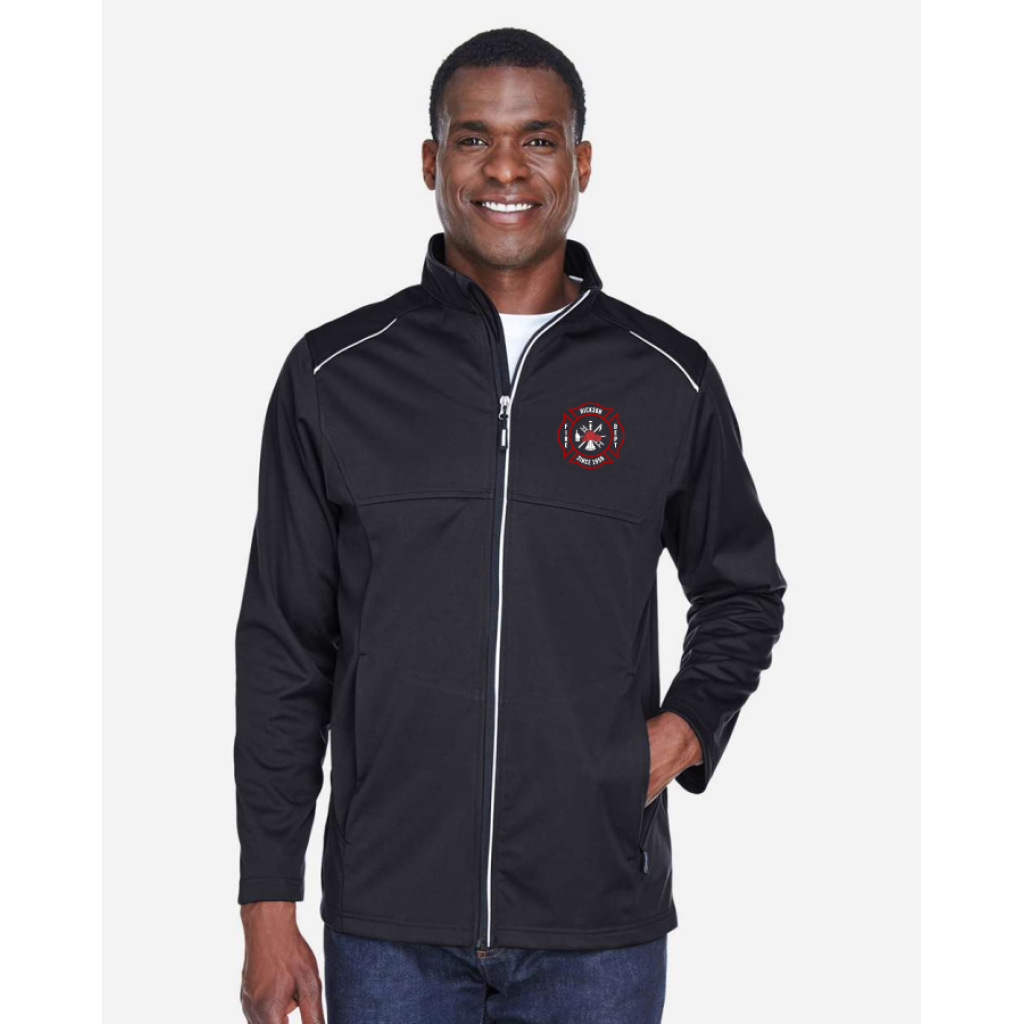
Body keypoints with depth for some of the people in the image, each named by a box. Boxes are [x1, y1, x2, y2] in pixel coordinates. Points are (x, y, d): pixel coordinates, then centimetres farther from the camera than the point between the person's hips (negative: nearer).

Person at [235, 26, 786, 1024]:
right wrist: (268, 913, 1)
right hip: (388, 922, 0)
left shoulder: (669, 381, 3)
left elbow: (741, 591, 18)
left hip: (600, 922, 1)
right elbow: (282, 650, 3)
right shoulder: (334, 374, 1)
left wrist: (685, 729, -2)